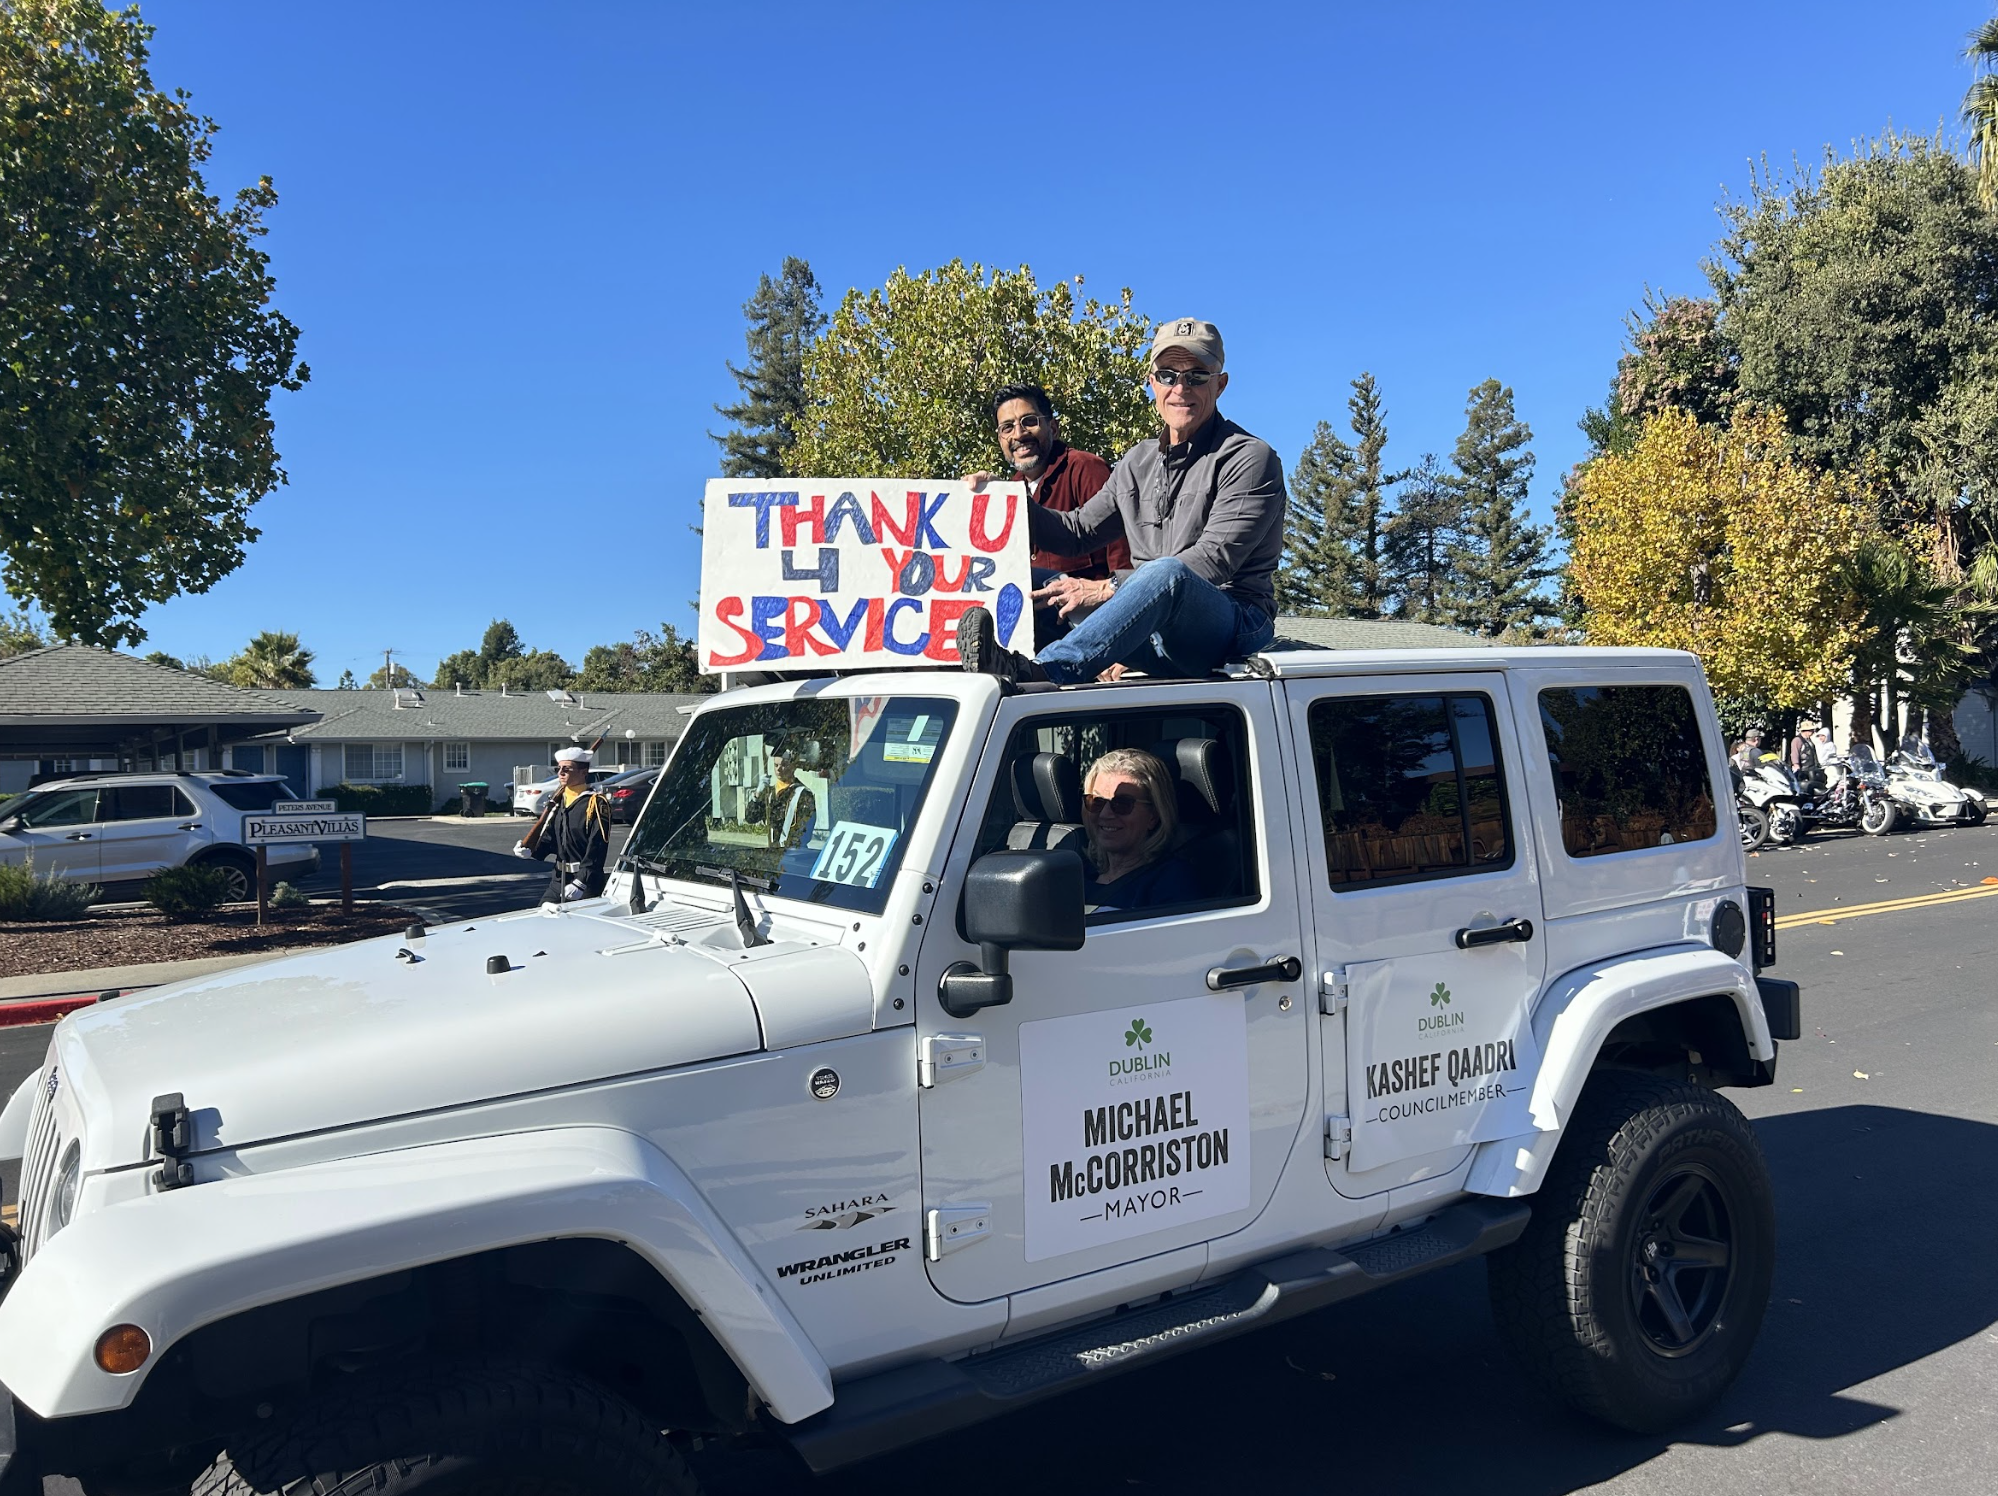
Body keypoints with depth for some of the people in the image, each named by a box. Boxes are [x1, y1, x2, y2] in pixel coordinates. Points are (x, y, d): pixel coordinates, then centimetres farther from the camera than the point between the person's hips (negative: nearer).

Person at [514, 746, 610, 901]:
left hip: (587, 882, -7)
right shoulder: (557, 800, 12)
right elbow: (549, 837, 15)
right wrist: (531, 850, -6)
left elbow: (596, 849, -17)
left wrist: (581, 882, -22)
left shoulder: (595, 804, -12)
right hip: (559, 879, 7)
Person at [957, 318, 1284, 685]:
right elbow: (1079, 530, 22)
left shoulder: (1250, 458, -5)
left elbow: (1213, 560, -17)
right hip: (1153, 634, 7)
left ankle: (1036, 672, -52)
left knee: (1167, 572, -38)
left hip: (1237, 628, -6)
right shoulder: (1138, 462, 18)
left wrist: (1107, 588, -23)